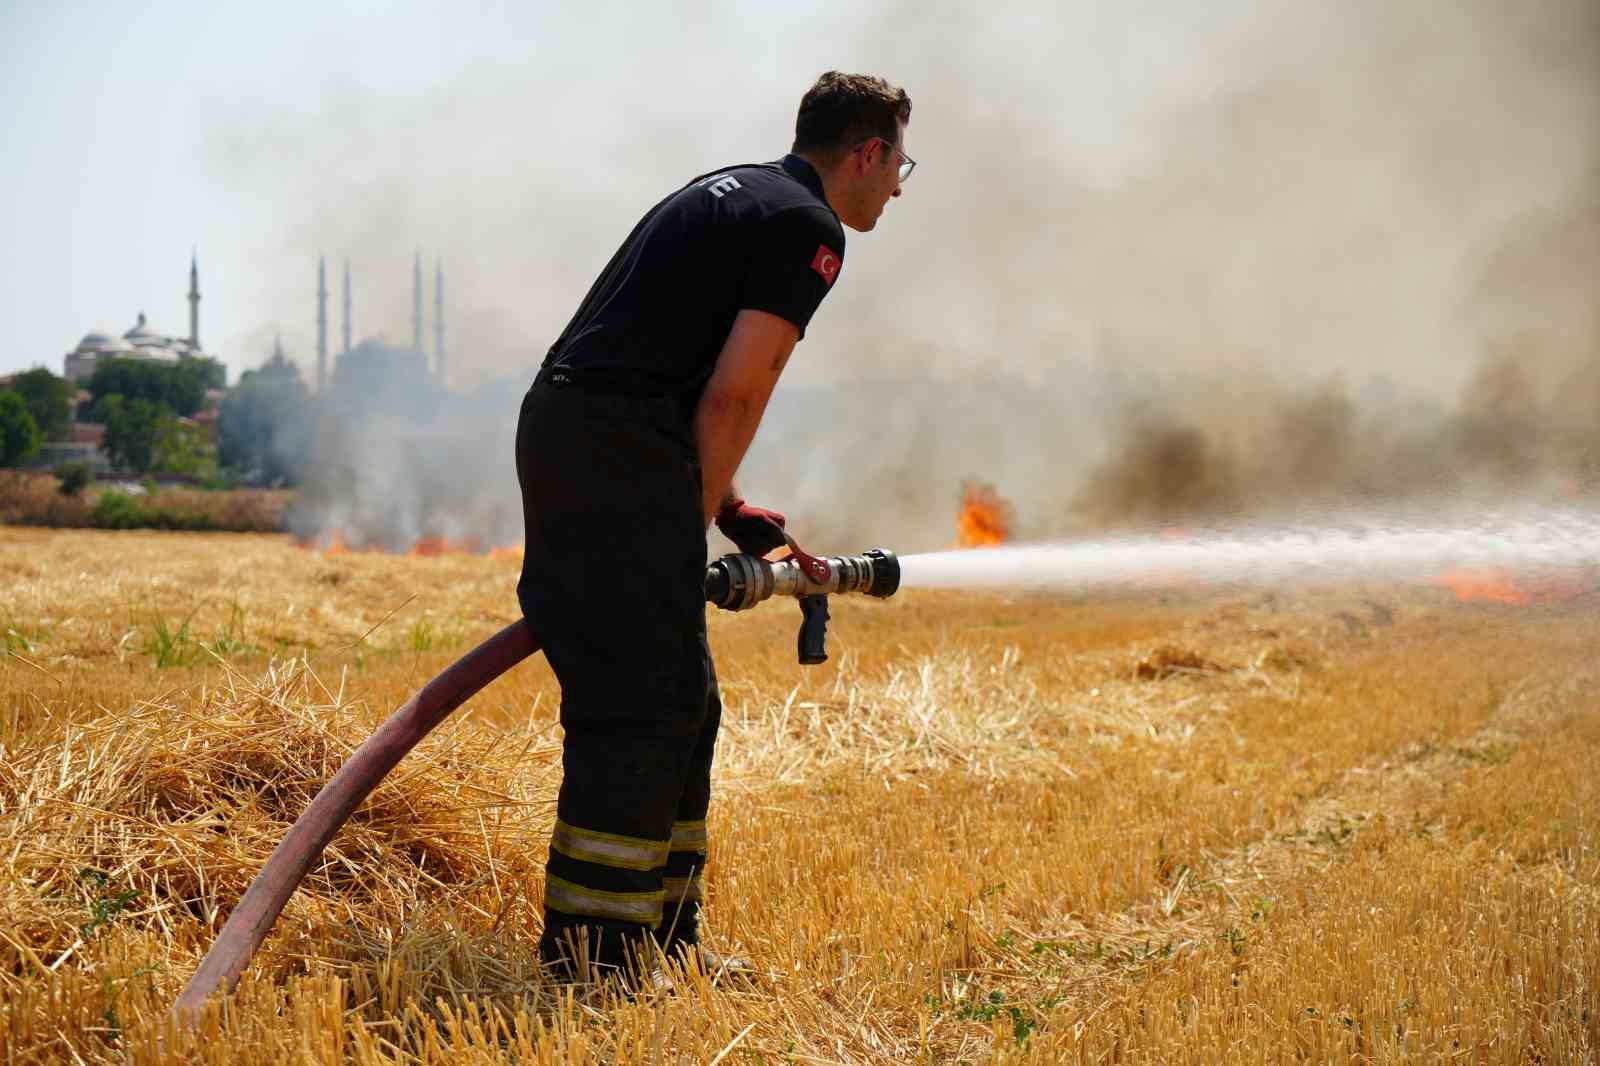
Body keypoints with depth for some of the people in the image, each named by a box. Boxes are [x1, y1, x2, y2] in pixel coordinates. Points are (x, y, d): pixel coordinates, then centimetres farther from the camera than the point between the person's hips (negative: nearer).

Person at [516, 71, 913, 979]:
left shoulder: (730, 191, 25)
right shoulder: (809, 230, -5)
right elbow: (731, 399, -12)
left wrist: (727, 510, 26)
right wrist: (698, 519, -1)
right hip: (619, 457, -10)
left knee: (681, 702, 14)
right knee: (644, 708, -8)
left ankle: (664, 935, 20)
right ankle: (590, 955, -7)